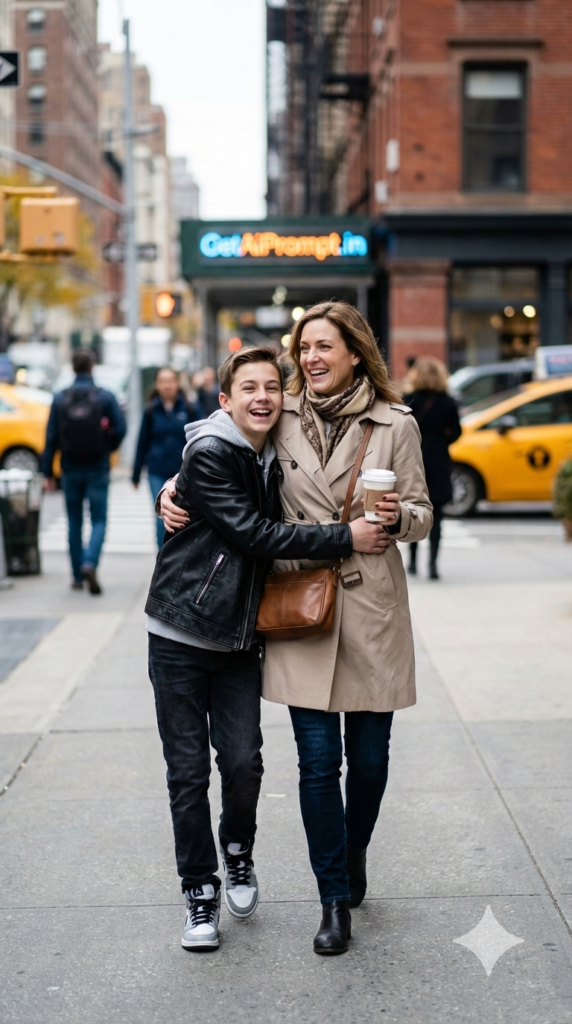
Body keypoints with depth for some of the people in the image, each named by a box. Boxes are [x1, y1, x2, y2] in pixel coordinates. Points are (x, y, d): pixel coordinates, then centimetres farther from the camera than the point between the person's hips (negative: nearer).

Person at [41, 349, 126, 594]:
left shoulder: (60, 399, -2)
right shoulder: (105, 397, -6)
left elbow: (51, 437, -3)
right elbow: (120, 429, -10)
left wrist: (47, 472, 1)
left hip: (71, 470, 2)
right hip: (97, 470, -2)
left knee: (74, 522, 12)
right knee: (98, 520, 3)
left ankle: (78, 576, 16)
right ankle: (90, 563, -21)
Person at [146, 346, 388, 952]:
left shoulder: (274, 459, 8)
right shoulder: (209, 454, -14)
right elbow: (255, 535, -20)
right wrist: (344, 538, -20)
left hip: (239, 639, 5)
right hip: (181, 635, -5)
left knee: (243, 762, -4)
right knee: (188, 771, 1)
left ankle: (238, 853, 24)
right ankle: (200, 891, 16)